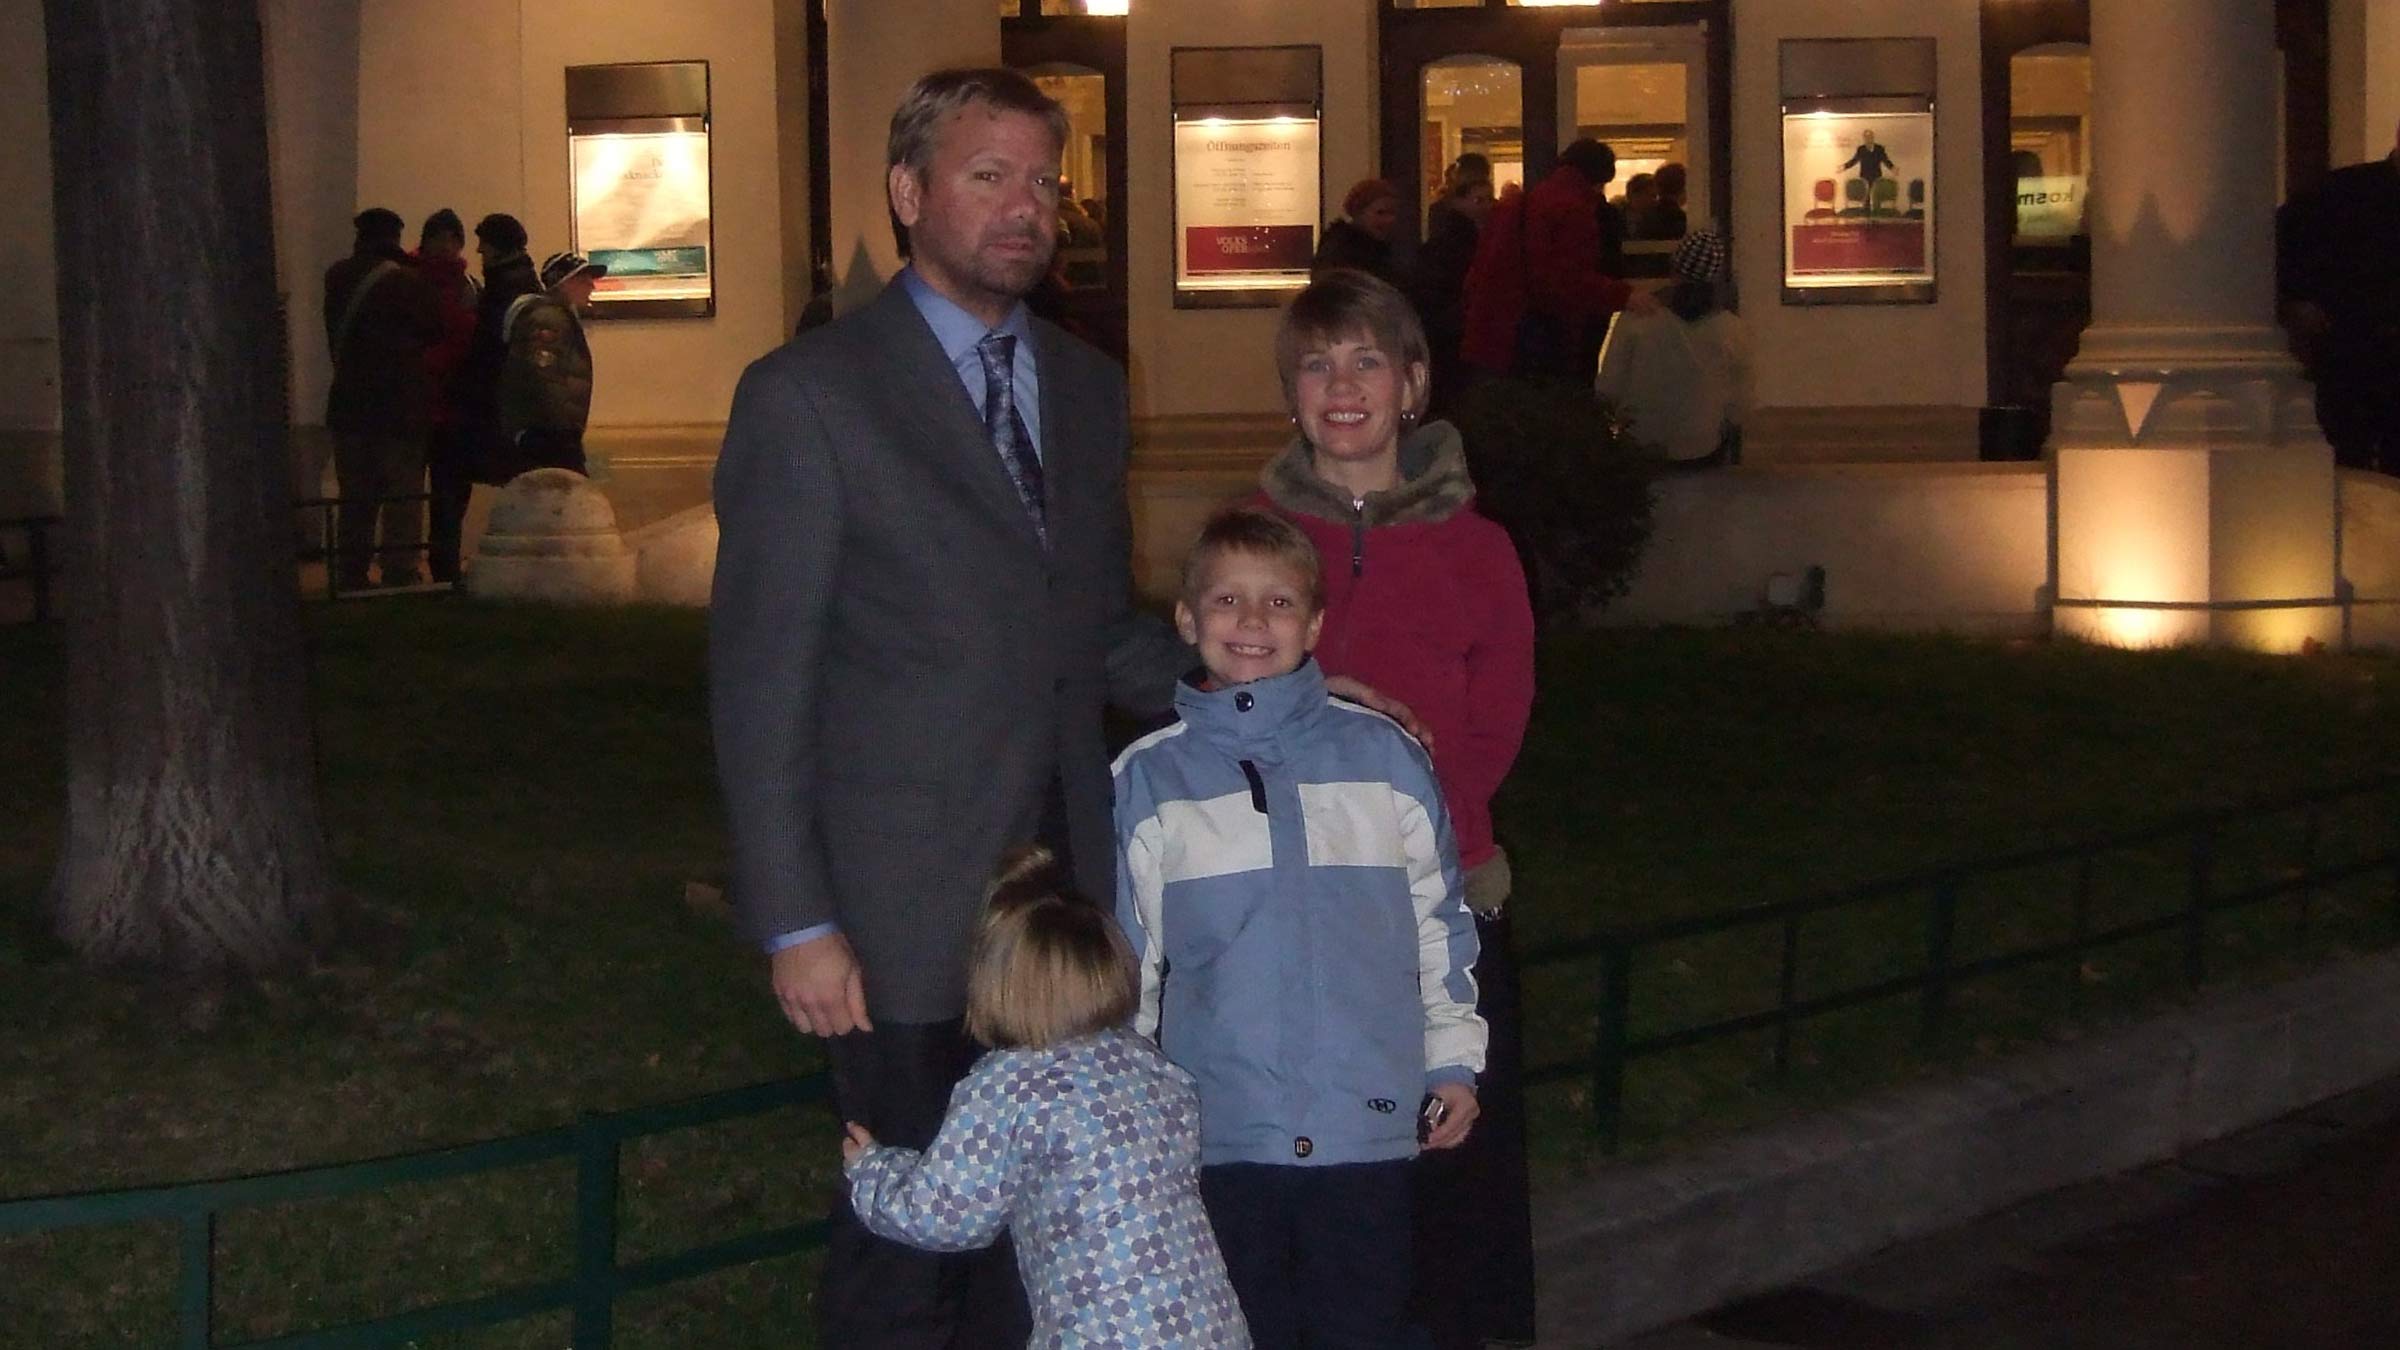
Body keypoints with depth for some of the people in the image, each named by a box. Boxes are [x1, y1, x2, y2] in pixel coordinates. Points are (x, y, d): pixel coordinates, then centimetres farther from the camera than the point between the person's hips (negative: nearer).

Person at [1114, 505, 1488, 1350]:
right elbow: (1125, 961, 8)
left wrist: (1453, 1059, 10)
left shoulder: (1383, 756, 1)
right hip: (1219, 1130, 0)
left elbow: (1439, 918, 9)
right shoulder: (1147, 780, 1)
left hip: (1369, 1123, 0)